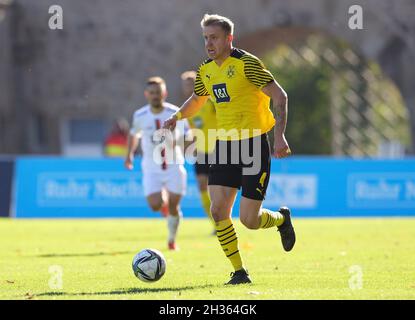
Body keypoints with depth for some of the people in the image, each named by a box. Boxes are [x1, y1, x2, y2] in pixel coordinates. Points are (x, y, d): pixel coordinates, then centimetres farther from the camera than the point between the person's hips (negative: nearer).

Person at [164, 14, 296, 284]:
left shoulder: (247, 64, -13)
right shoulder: (206, 71, 8)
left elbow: (280, 96, -15)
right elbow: (197, 99, 27)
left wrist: (280, 136, -24)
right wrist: (178, 116, 7)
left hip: (254, 144, -6)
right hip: (225, 145, 6)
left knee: (248, 220, -7)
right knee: (218, 210, -7)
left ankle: (281, 219, 28)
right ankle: (239, 272, 5)